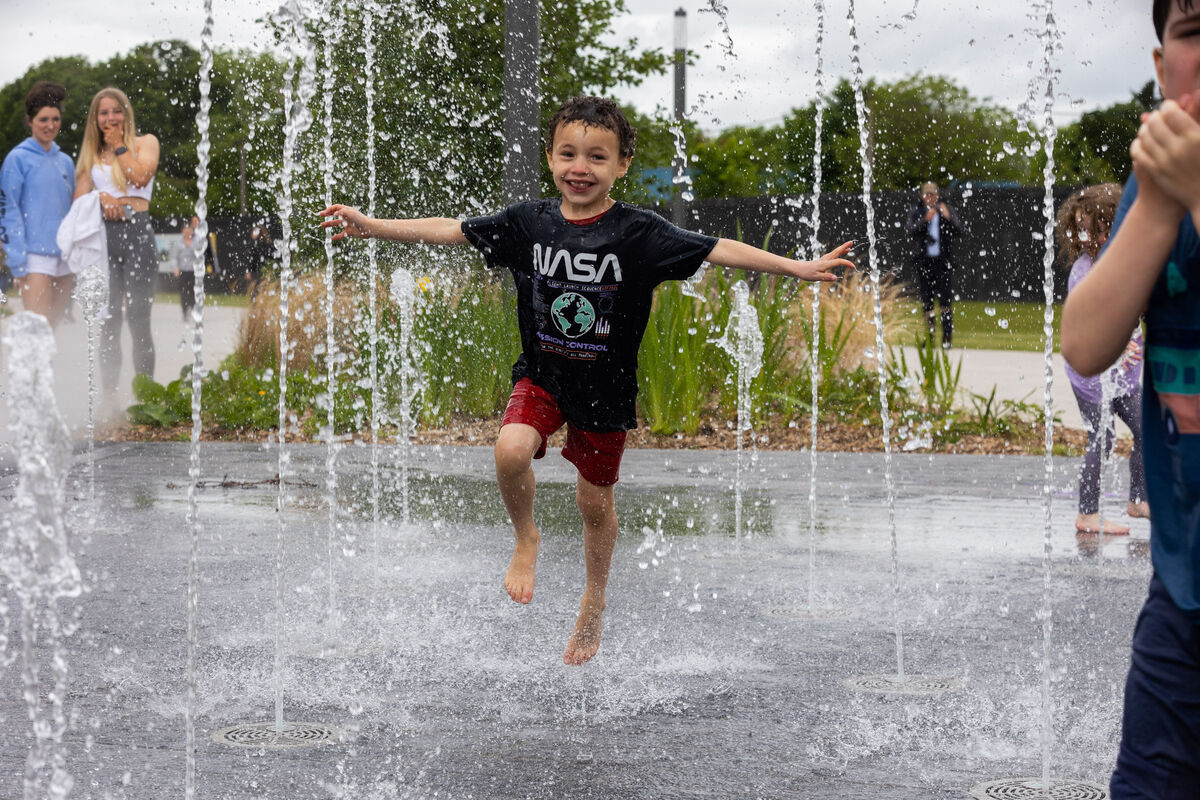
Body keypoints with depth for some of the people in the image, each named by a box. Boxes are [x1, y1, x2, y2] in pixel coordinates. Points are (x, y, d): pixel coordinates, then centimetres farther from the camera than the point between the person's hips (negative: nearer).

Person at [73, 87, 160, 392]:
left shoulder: (145, 142, 11)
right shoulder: (93, 154, 21)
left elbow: (141, 177, -8)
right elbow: (80, 197, 11)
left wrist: (118, 145, 2)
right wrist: (102, 198, -10)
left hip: (137, 232, -3)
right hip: (104, 235, 3)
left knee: (138, 320, -9)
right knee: (108, 322, 1)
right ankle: (109, 393, 4)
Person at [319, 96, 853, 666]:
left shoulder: (639, 233, -15)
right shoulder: (528, 222, -7)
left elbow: (719, 251, -18)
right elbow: (448, 230, 0)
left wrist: (799, 268, -26)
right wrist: (370, 226, -2)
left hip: (606, 387, -1)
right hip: (541, 375, 1)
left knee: (595, 500, 10)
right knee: (510, 450, -27)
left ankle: (594, 600, 37)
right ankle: (525, 540, 4)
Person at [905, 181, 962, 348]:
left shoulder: (947, 210, 7)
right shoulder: (915, 211, 7)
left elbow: (958, 230, -2)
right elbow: (910, 231, -7)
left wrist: (948, 218, -18)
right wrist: (925, 220, -20)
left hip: (943, 260, -1)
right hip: (923, 261, 1)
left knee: (946, 301, -8)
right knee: (926, 300, 5)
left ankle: (947, 338, -6)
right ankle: (928, 336, 11)